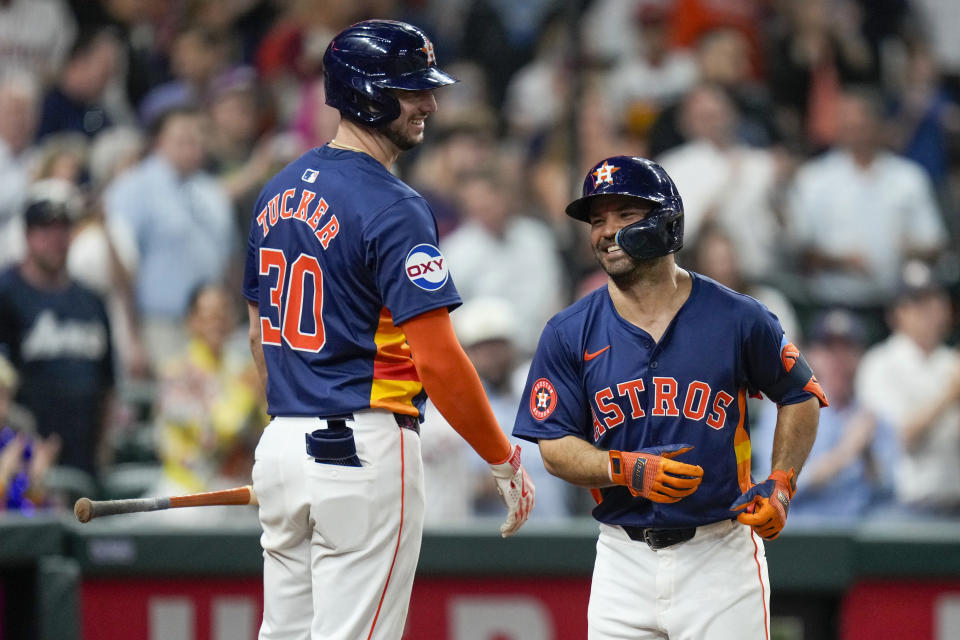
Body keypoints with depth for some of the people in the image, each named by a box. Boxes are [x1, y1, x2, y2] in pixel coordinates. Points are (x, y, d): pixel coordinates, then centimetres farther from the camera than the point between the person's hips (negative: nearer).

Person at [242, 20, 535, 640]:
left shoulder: (278, 193, 12)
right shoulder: (392, 207, -15)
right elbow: (438, 360, -19)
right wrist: (506, 462, -10)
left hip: (282, 445, 8)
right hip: (365, 448, -8)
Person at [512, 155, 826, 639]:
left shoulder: (736, 319, -2)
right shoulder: (570, 333, 1)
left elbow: (800, 396, 12)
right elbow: (555, 448, 0)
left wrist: (780, 484, -1)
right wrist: (626, 470, -18)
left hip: (720, 557, -1)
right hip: (624, 558, 2)